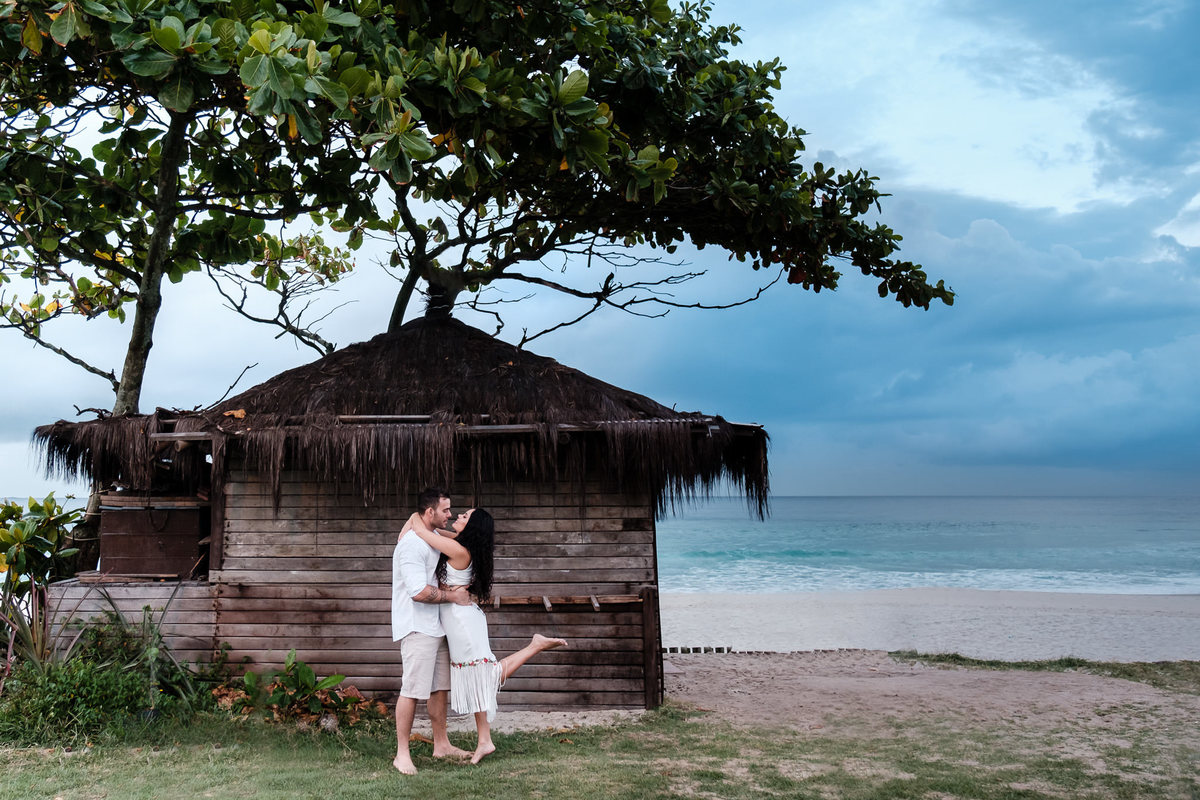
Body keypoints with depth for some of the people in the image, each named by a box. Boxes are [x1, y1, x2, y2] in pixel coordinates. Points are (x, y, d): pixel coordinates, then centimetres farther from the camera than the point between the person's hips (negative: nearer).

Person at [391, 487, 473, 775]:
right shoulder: (412, 544, -17)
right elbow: (419, 591, -25)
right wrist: (452, 596, -13)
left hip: (436, 626, 10)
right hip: (417, 628, -10)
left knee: (439, 687, 13)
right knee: (412, 690, -7)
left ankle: (441, 745, 23)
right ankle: (402, 754, 1)